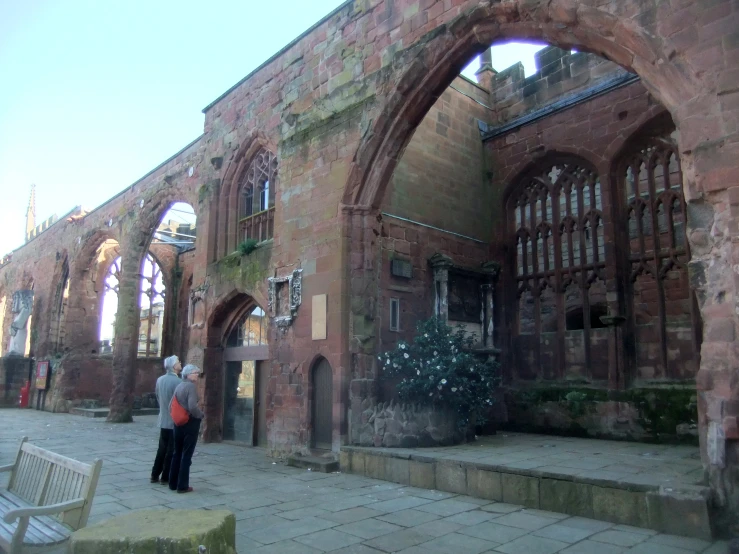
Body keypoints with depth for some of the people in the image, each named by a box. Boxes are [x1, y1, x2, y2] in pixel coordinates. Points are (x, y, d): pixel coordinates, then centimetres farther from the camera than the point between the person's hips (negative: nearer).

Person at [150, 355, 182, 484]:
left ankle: (155, 475, 21)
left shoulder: (159, 380, 4)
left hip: (163, 420, 7)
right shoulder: (177, 381, -19)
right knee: (171, 450, 3)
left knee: (161, 449, 16)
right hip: (175, 421, -7)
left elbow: (158, 398, 13)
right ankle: (165, 477, 9)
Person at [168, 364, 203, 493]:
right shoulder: (191, 386, -15)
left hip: (179, 423, 7)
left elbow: (171, 405, 11)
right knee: (186, 455, 0)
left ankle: (173, 483, 23)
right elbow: (192, 406, -26)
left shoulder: (178, 386, 8)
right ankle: (182, 486, 5)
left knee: (177, 453, 16)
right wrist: (201, 415, -9)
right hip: (190, 423, -7)